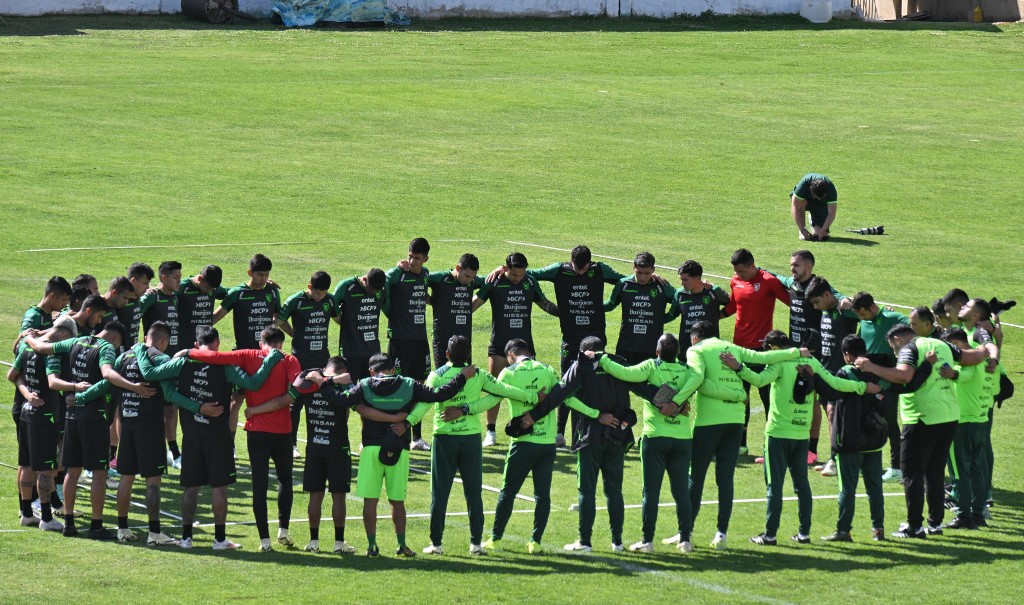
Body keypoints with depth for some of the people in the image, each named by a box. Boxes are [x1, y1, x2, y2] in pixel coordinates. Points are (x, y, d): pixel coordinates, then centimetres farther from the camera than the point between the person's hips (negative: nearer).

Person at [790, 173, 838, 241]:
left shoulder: (830, 189, -33)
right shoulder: (804, 184, -36)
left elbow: (831, 214, -29)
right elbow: (795, 207, -35)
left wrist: (822, 231, -36)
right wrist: (802, 230, -38)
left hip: (822, 204, 0)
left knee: (823, 235, -19)